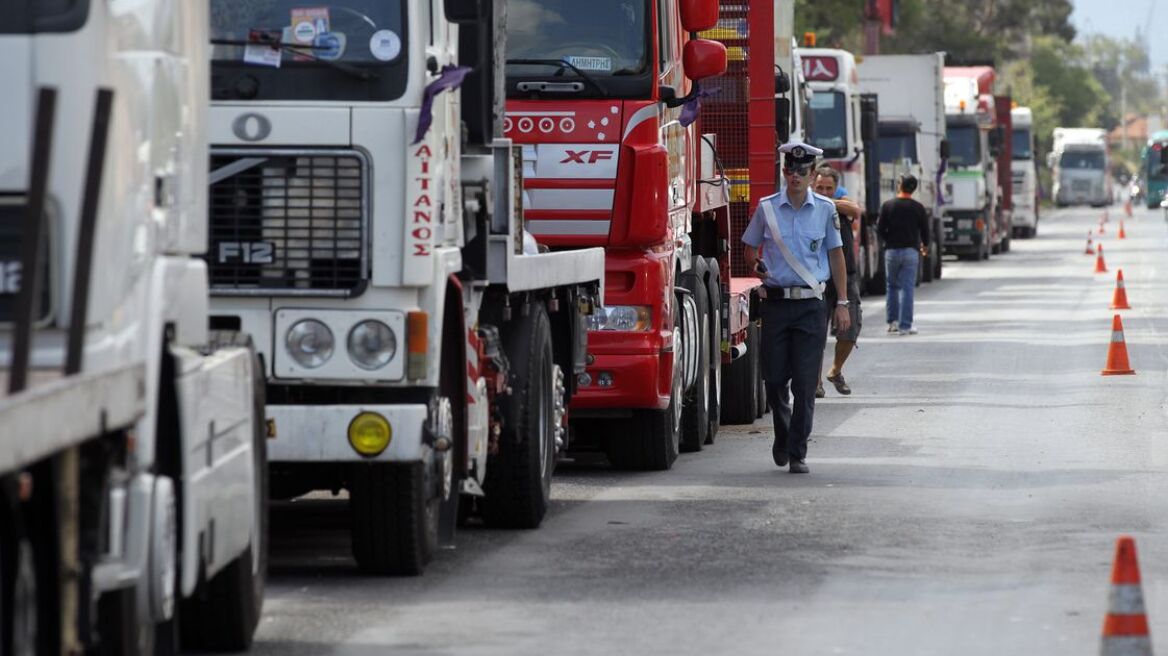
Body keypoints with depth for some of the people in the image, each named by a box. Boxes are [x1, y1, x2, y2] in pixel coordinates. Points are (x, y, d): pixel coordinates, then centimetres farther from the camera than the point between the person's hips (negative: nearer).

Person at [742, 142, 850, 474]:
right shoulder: (767, 208, 4)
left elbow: (836, 256, 9)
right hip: (775, 302, 1)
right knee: (775, 378, 4)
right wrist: (757, 266, -4)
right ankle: (782, 436, 29)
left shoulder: (825, 209, 4)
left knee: (805, 383, -5)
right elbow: (750, 246, 17)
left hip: (810, 305, -1)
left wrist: (842, 303, 6)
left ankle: (797, 452, 0)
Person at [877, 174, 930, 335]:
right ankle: (905, 326, -4)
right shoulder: (918, 208, -2)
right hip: (911, 251, -1)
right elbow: (925, 231, 3)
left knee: (892, 286, 15)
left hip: (892, 250, 1)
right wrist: (925, 246, 23)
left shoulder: (888, 205, -3)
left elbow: (880, 229, -3)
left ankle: (892, 321, 15)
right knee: (907, 288, -1)